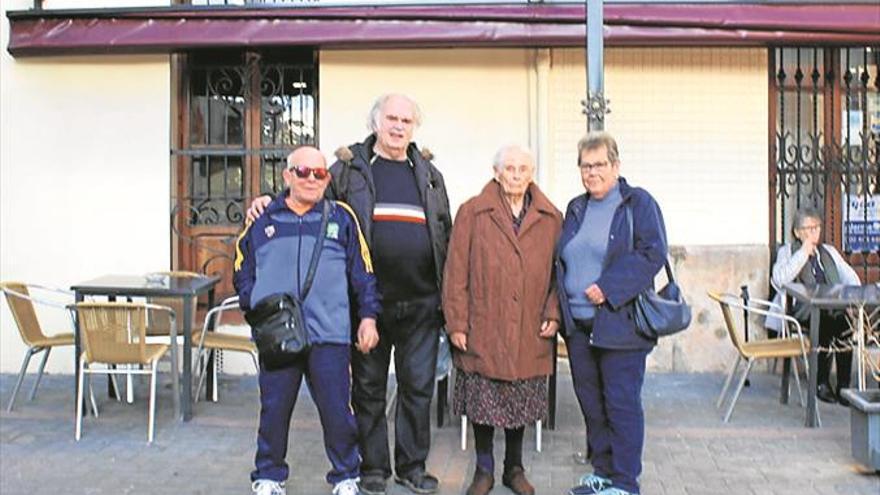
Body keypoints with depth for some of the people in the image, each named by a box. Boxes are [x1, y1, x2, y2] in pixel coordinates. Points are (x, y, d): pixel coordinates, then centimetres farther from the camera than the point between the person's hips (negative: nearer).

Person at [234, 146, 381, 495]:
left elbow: (362, 272, 9)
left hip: (329, 335, -1)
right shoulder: (263, 219, 10)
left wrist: (368, 316, 5)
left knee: (337, 410, 3)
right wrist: (255, 306, 2)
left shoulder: (341, 218, 7)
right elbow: (242, 270, 16)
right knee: (274, 409, 9)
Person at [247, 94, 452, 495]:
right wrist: (268, 202, -10)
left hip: (420, 302, 2)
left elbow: (445, 233, 16)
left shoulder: (429, 174, 12)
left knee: (418, 386, 9)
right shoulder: (349, 167, 4)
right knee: (369, 387, 8)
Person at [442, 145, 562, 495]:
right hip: (483, 331, -2)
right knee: (482, 401, 5)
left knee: (521, 403, 11)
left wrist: (553, 315, -1)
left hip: (528, 335, 2)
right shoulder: (472, 212, -1)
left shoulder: (551, 219, 6)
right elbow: (456, 271, -3)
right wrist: (456, 323, -6)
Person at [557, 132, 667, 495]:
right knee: (591, 403, 12)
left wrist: (608, 288, -17)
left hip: (620, 323, -6)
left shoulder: (638, 203, -3)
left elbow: (652, 254, -12)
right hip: (578, 324, 6)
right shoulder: (575, 209, 16)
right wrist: (562, 306, 5)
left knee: (621, 404, -1)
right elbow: (561, 261, 20)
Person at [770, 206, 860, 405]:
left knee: (846, 322, -30)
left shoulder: (830, 251, 24)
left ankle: (843, 386, -21)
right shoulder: (787, 252, 9)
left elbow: (851, 278, 16)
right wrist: (803, 253, -10)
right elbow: (779, 280, -11)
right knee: (825, 324, -34)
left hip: (834, 308, 4)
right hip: (803, 310, -4)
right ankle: (822, 384, -18)